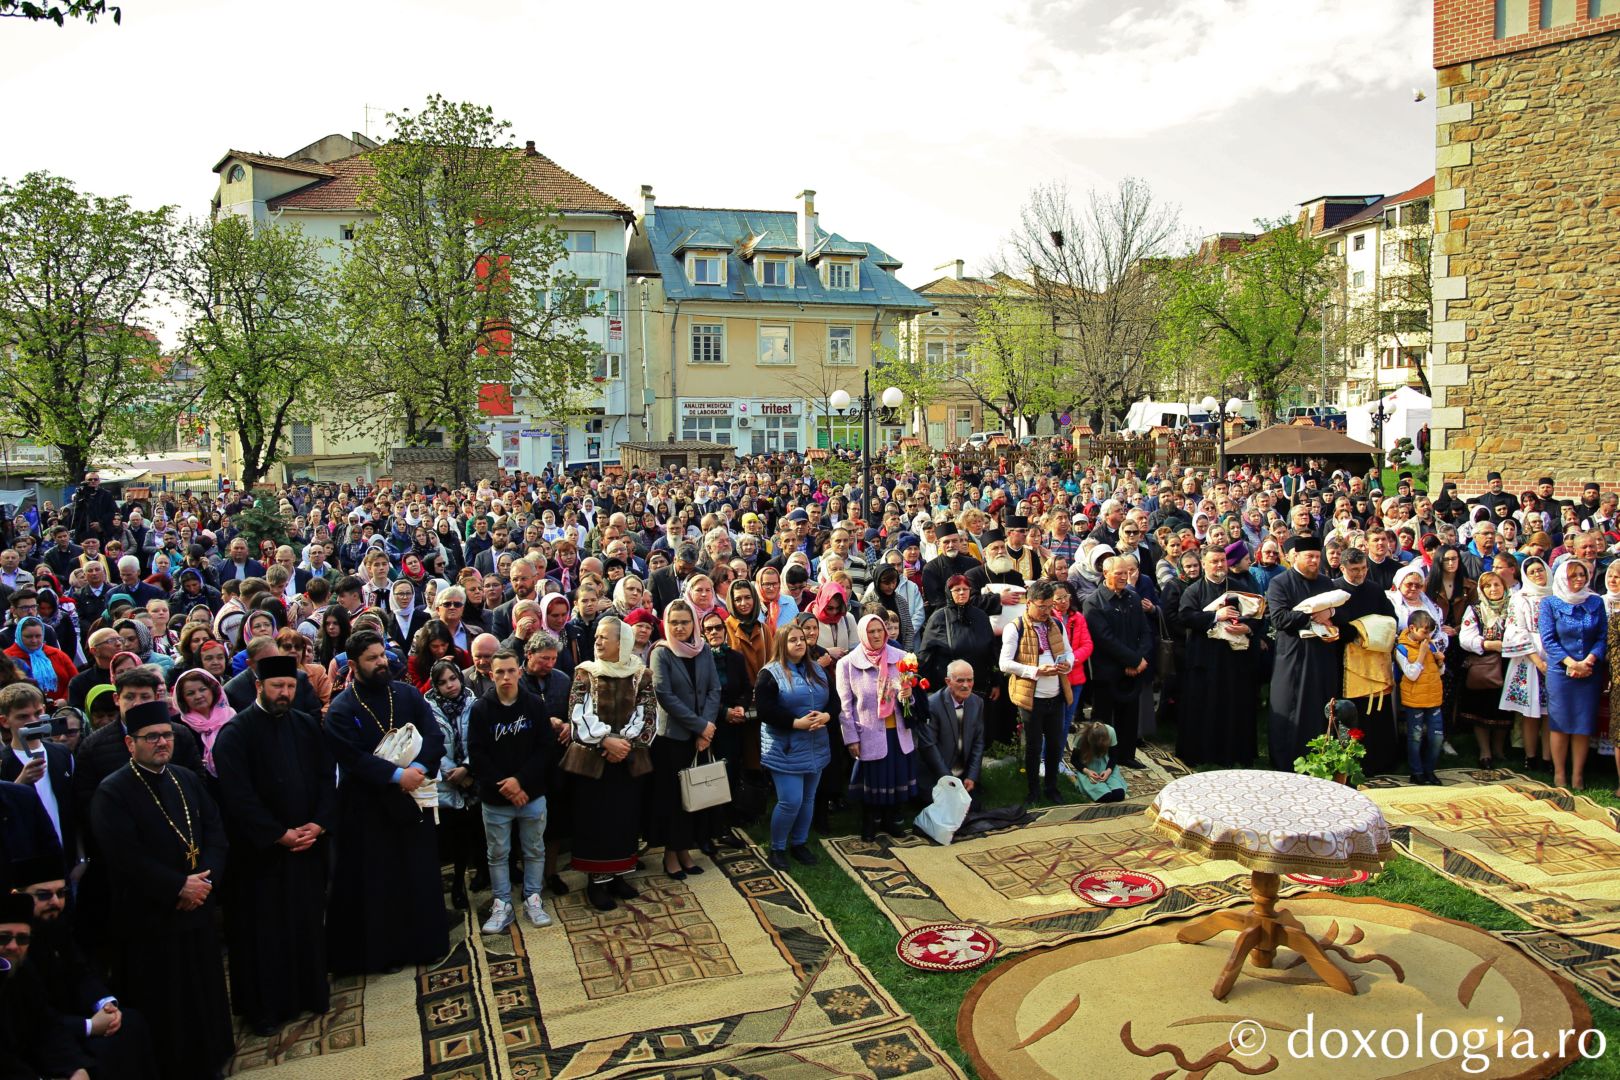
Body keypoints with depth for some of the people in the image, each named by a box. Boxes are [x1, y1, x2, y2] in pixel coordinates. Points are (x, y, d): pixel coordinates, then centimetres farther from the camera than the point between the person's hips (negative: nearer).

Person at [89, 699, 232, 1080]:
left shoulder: (187, 780, 8)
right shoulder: (112, 793, -12)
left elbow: (215, 829, 5)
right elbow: (126, 859, -19)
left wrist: (206, 879, -11)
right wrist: (179, 888, -17)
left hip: (198, 910, 6)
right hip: (149, 922, -6)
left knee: (204, 998, 15)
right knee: (164, 1011, 5)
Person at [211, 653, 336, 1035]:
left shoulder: (308, 726, 5)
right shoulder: (235, 734, -10)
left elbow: (327, 778, 5)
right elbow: (238, 797, -15)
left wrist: (319, 824, -10)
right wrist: (280, 835, -17)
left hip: (308, 845, 4)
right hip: (260, 850, -4)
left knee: (308, 922, 13)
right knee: (264, 930, 6)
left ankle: (311, 991, 28)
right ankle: (263, 1007, 19)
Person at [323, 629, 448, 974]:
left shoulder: (408, 694, 3)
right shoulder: (341, 709, -8)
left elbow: (434, 737, -5)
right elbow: (354, 758, -18)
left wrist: (419, 768, -22)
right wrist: (396, 775, -25)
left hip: (412, 799, 4)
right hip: (367, 807, -3)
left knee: (420, 876, 12)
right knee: (376, 883, 6)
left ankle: (423, 942, 29)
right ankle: (383, 949, 21)